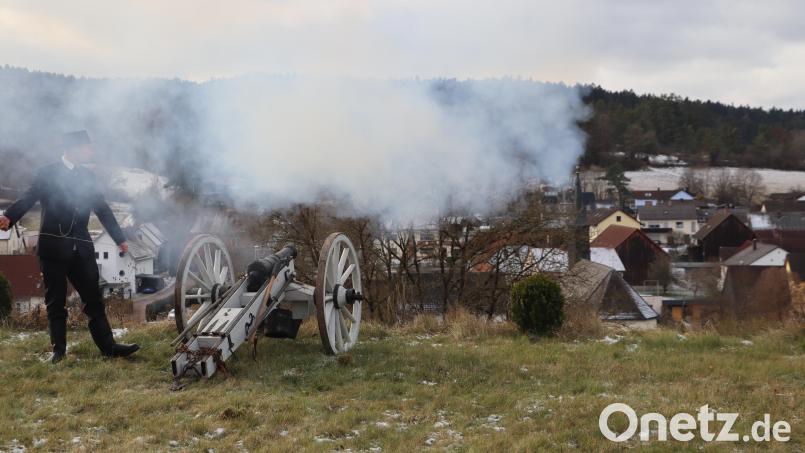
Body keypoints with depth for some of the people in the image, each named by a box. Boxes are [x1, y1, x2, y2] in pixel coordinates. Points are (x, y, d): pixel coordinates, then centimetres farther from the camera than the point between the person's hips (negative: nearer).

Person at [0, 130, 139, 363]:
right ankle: (58, 349, 10)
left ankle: (108, 346, 4)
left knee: (94, 299, 3)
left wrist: (120, 239, 16)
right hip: (53, 246, -4)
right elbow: (28, 199, -11)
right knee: (55, 301, 3)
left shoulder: (87, 176, 13)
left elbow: (102, 209, 16)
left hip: (81, 248, 4)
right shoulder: (47, 173, 0)